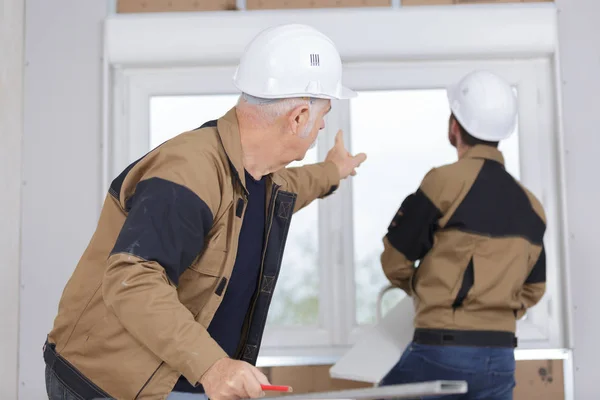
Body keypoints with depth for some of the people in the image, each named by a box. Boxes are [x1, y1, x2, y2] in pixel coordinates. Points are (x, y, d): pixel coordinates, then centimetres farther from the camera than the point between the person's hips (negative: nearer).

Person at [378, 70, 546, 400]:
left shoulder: (445, 182, -12)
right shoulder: (530, 205, 6)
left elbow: (395, 262, -4)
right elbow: (533, 288, 14)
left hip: (441, 352, -5)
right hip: (501, 359, 5)